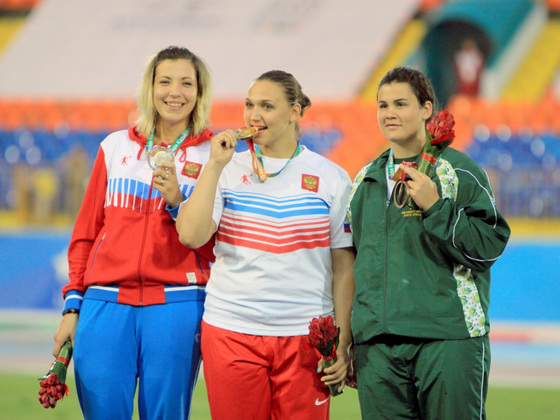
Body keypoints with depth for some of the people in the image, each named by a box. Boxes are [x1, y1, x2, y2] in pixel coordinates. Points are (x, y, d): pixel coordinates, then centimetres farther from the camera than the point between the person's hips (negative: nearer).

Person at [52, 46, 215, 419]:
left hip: (176, 305, -2)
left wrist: (178, 203, -12)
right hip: (106, 302, 2)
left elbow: (212, 244, 2)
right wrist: (73, 306, 10)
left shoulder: (213, 155, 6)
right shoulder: (116, 147, 13)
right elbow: (86, 233, 15)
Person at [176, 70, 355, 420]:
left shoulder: (331, 178, 4)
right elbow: (191, 235, -8)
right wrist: (216, 165, -8)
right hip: (231, 333, 1)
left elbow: (344, 267, 5)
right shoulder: (229, 171, 7)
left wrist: (343, 344, 0)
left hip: (305, 338, -1)